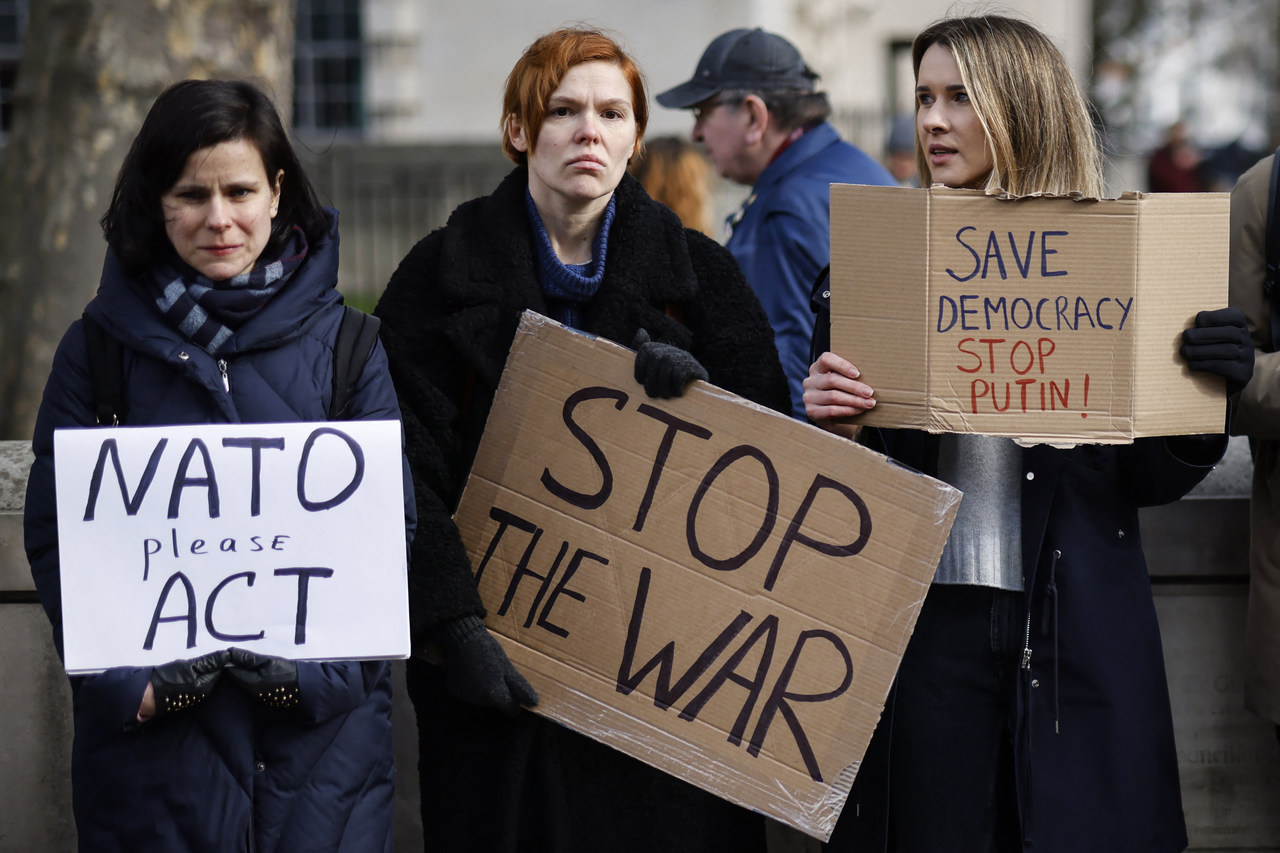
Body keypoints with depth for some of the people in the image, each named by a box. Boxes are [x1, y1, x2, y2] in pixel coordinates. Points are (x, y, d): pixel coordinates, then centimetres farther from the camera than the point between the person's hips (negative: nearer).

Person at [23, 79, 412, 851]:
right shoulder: (104, 345, 3)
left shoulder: (344, 344, 4)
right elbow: (57, 537, 1)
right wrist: (128, 680, -12)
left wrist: (318, 666, -12)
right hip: (151, 732, 0)